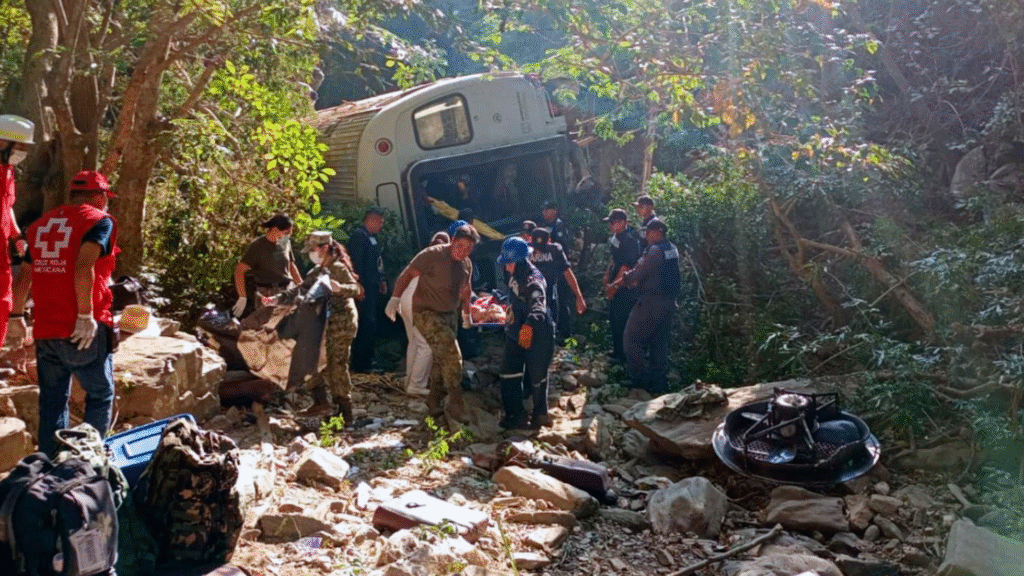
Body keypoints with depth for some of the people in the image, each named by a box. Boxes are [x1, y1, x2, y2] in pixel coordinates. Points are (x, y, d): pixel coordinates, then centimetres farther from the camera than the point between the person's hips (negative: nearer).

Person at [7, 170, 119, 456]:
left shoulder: (42, 223, 15)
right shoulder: (99, 221, -6)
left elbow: (24, 274, 19)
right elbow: (83, 267, -22)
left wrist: (17, 315, 29)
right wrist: (86, 315, -22)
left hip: (45, 330, 6)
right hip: (83, 332, -6)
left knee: (52, 400, 14)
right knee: (100, 395, 9)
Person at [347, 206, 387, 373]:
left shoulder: (371, 237, 18)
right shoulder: (359, 235, -14)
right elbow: (355, 262, -21)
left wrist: (381, 281, 20)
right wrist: (359, 285, -25)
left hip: (371, 287, 11)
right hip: (364, 289, -11)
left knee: (369, 326, 16)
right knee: (367, 325, -10)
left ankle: (366, 360, 26)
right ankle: (361, 364, -5)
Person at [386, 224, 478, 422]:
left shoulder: (466, 265, 7)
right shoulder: (433, 255, -16)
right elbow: (407, 274, -14)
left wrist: (467, 313, 27)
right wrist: (395, 298, -19)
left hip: (449, 315, 8)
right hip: (426, 314, -8)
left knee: (442, 359, 12)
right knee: (451, 355, -17)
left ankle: (435, 404, 27)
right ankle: (456, 404, -8)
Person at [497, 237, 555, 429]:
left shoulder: (533, 279, -25)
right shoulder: (515, 276, 3)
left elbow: (537, 306, -42)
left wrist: (529, 325, -60)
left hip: (537, 334, -9)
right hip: (516, 332, 9)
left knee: (536, 376, 5)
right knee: (509, 373, 8)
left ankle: (540, 413, 26)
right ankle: (515, 414, 18)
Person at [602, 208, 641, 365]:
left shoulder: (629, 240, -24)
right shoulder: (616, 236, 7)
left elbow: (625, 267, -24)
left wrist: (613, 287, -19)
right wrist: (607, 274, 14)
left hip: (625, 287, -10)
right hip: (615, 283, 10)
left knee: (620, 320, -3)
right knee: (613, 318, 19)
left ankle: (623, 355, 10)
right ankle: (617, 348, 34)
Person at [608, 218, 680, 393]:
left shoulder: (654, 251, -18)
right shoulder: (673, 249, 10)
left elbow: (637, 274, -16)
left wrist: (619, 281, 1)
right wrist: (630, 279, 13)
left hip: (651, 302, -9)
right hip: (669, 302, 9)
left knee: (631, 339, 3)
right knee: (660, 342, 15)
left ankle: (639, 380, 3)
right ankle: (658, 383, 19)